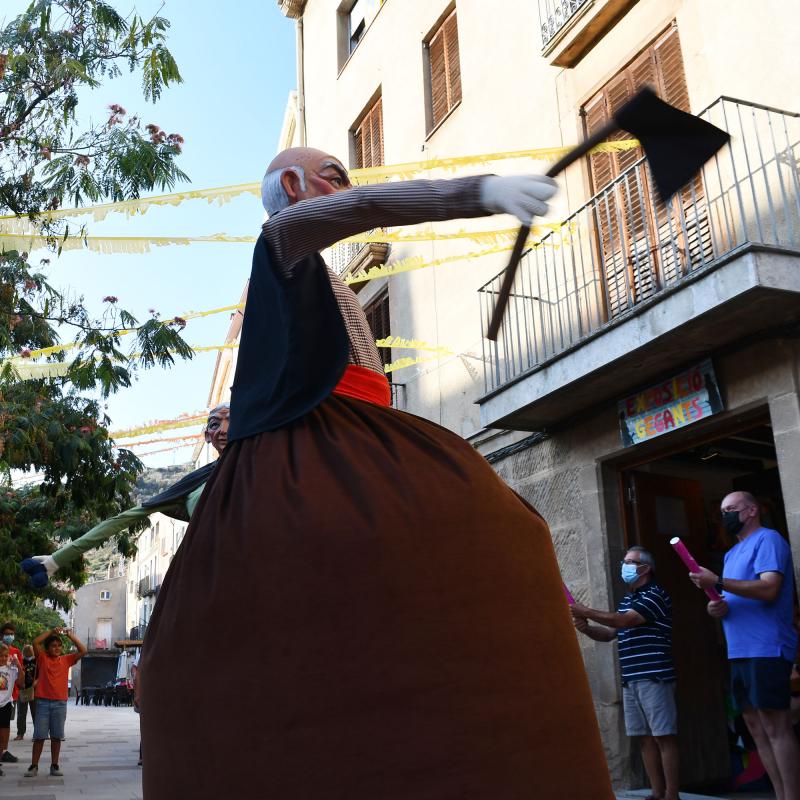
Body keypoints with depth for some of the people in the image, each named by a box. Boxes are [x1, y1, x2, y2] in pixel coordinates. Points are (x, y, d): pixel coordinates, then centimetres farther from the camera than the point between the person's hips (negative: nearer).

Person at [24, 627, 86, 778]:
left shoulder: (66, 660, 8)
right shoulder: (42, 658, 3)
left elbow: (83, 651, -1)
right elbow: (35, 642, -11)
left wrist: (70, 635, -4)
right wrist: (51, 631, -10)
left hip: (60, 703, 2)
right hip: (43, 702, -2)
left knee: (56, 736, 6)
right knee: (39, 736, 1)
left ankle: (54, 765, 14)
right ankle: (34, 766, 8)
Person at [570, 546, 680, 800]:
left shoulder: (655, 594, -8)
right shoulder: (627, 600, 18)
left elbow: (624, 621, -18)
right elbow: (610, 633, 21)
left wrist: (586, 612, -13)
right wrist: (586, 628, 1)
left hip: (654, 677, -8)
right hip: (630, 680, 8)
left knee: (664, 737, -5)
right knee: (645, 738, 9)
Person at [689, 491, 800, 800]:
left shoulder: (767, 539, -6)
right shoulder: (732, 553, 22)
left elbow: (769, 589, -19)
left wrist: (718, 582, -24)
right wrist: (719, 606, 4)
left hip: (765, 649, -10)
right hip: (740, 650, 10)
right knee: (755, 726, 9)